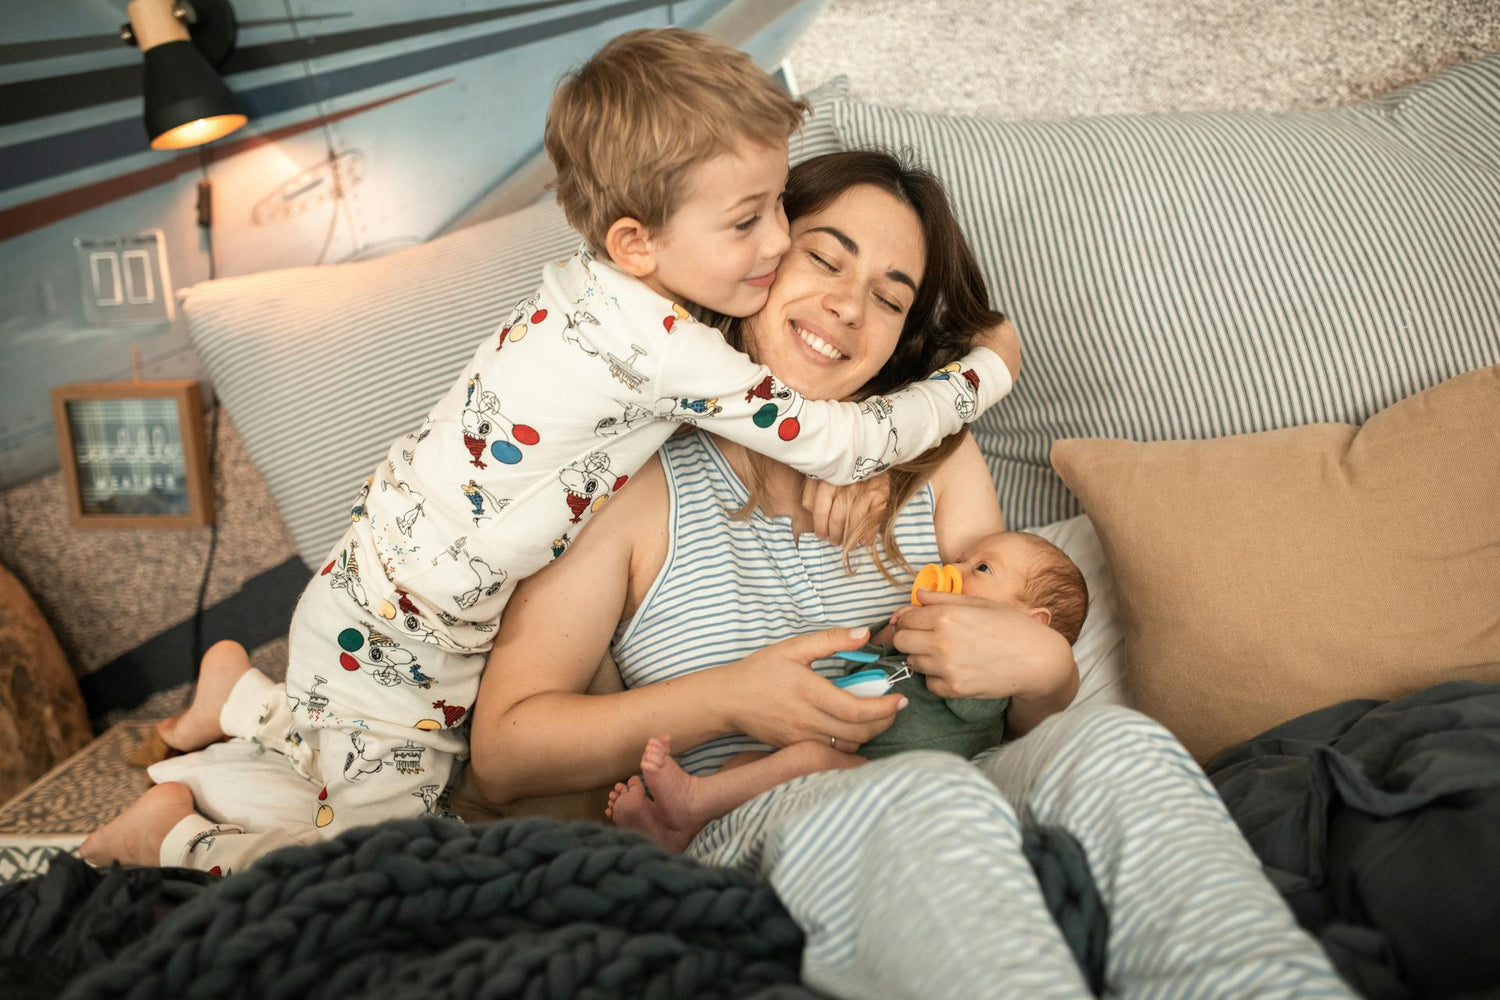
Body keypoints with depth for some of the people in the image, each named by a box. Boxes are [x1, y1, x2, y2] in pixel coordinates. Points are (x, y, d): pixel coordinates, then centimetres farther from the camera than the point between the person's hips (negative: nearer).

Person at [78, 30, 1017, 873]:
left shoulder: (597, 284, -5)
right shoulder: (666, 348, -30)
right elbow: (842, 446, -24)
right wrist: (985, 370, -9)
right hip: (393, 638, -9)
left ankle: (242, 696, 39)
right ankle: (176, 834, 18)